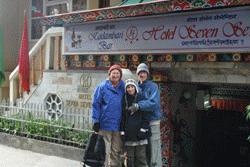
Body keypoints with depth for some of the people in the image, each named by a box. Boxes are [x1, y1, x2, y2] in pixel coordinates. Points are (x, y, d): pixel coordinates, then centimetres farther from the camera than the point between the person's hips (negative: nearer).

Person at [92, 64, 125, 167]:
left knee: (116, 151, 11)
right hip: (105, 124, -3)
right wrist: (96, 121, -9)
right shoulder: (102, 87, -4)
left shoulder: (123, 87, 6)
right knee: (106, 150, 3)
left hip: (118, 125, 3)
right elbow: (96, 104, -5)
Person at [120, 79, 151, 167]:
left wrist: (143, 129, -10)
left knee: (141, 156, -2)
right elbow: (122, 117, 11)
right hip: (128, 133, 3)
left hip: (139, 133, -2)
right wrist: (122, 131, 3)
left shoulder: (141, 98, 3)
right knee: (130, 157, 5)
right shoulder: (124, 100, 10)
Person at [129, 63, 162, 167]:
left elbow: (154, 103, -19)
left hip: (152, 121, -6)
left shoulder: (153, 86, -5)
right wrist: (133, 106, -6)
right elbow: (132, 102, 14)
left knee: (154, 149, -6)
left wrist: (138, 105, -27)